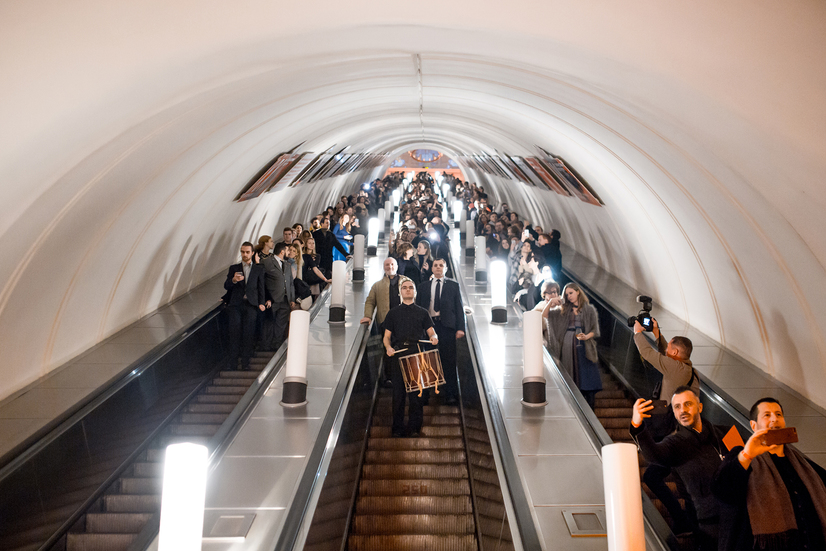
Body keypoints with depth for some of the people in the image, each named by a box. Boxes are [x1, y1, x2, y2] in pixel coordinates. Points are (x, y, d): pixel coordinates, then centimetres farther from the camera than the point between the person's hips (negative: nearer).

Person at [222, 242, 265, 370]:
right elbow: (226, 286, 7)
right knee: (235, 332, -10)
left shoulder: (258, 269, 14)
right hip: (236, 304, 1)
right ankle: (232, 361, -7)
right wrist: (233, 280, -15)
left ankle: (245, 362, -4)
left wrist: (261, 303, 0)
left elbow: (261, 288, 13)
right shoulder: (234, 268, 15)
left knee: (248, 333, -7)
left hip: (251, 304, -1)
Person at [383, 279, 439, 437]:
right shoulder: (393, 313, 18)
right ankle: (398, 428, 6)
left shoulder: (422, 312, 18)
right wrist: (388, 347, -6)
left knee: (416, 391, -5)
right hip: (398, 354, 0)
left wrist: (434, 337, -10)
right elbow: (387, 336, 14)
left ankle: (414, 427, 2)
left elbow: (431, 332, 13)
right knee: (398, 391, -1)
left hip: (417, 353, 0)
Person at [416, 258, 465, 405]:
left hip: (447, 326, -2)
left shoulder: (453, 285, 11)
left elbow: (459, 307, 6)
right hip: (428, 325, 2)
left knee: (449, 361, -3)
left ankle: (451, 395, 2)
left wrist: (460, 328, -3)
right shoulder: (423, 286, 16)